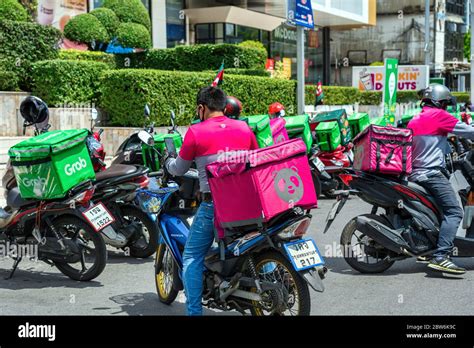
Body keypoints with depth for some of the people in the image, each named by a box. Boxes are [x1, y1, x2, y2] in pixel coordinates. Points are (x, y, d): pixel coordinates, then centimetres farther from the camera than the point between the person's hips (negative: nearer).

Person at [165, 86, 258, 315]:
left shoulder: (196, 131, -4)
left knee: (192, 257, 7)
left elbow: (179, 169, 7)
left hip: (212, 204, -4)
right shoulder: (244, 128, 6)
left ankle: (194, 311, 0)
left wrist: (168, 163, 29)